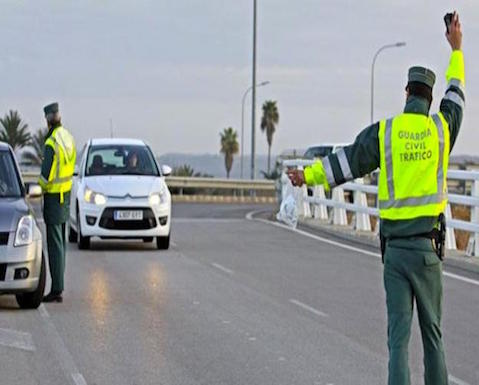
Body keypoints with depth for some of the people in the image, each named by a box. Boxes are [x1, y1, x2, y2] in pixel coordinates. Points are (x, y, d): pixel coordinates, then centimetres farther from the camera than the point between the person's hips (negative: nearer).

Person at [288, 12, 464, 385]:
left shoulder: (383, 131, -1)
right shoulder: (441, 129, 2)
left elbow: (347, 161, 3)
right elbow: (456, 94, 20)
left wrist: (309, 175, 16)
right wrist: (456, 50, 34)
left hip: (394, 248, 0)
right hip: (427, 248, 0)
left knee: (399, 333, -1)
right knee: (432, 332, 11)